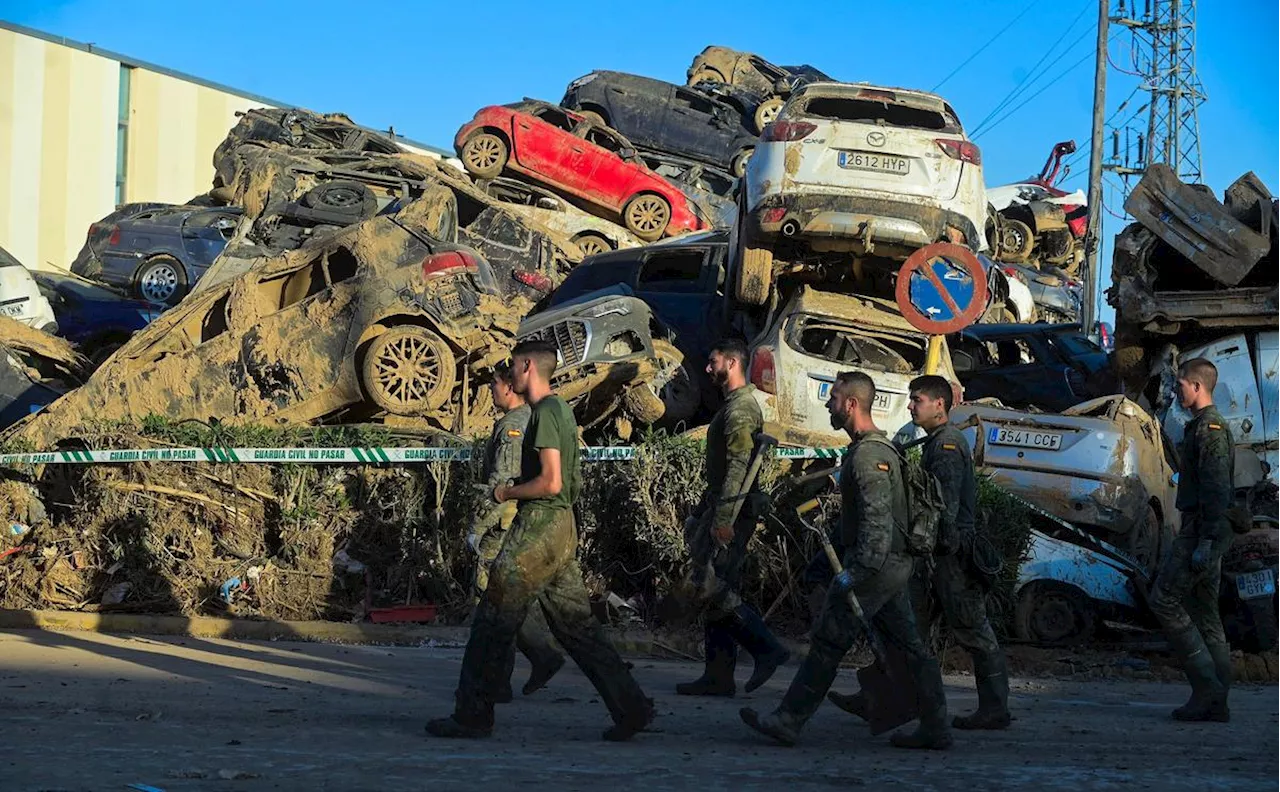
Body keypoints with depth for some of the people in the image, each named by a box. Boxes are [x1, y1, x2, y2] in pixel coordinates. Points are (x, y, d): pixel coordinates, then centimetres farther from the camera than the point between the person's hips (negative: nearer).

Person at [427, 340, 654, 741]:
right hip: (562, 527, 10)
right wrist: (517, 489, 18)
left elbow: (551, 481, -21)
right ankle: (631, 707, 7)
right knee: (576, 623, 10)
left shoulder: (545, 413, -13)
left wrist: (508, 493, -7)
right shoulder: (561, 409, 17)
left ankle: (472, 715, 4)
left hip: (538, 528, -10)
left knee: (494, 622, -2)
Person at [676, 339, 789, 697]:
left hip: (732, 511, -10)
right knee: (717, 592, 9)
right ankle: (719, 676, 11)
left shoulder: (740, 408, -14)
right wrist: (704, 513, 24)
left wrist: (724, 517, -26)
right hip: (724, 510, 10)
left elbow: (739, 466, -23)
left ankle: (767, 648, -5)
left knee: (715, 591, -12)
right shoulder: (735, 405, 19)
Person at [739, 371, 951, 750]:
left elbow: (877, 520, -26)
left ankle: (788, 721, 2)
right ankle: (935, 728, 11)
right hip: (895, 564, 10)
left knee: (828, 642, -4)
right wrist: (833, 558, 27)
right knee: (910, 647, 10)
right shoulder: (880, 447, 16)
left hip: (876, 566, -10)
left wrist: (855, 572, -28)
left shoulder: (868, 455, -17)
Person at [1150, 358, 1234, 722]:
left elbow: (1216, 490, -20)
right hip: (1203, 533, 10)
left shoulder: (1210, 428, -13)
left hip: (1201, 531, -10)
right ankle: (1215, 702, 10)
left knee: (1165, 600, -10)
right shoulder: (1206, 426, 19)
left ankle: (1206, 683, -10)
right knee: (1205, 614, 9)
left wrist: (1204, 541, -24)